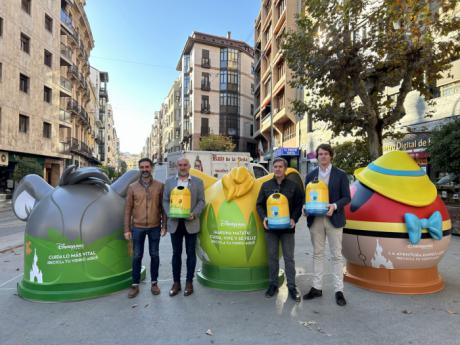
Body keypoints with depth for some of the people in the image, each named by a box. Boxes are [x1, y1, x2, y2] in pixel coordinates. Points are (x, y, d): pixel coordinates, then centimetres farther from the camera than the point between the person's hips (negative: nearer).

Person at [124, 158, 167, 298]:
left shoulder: (159, 186, -1)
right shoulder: (132, 187, 1)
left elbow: (163, 207, 1)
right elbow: (128, 209, 1)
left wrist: (164, 226, -2)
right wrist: (127, 229, -1)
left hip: (155, 227, 0)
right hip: (137, 227, 0)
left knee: (154, 255, 10)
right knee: (137, 256, 9)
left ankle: (154, 283, 24)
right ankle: (135, 285, 23)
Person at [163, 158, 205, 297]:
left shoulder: (198, 182, 4)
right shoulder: (169, 181, 8)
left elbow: (201, 201, 0)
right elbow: (165, 201, 6)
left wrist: (194, 214, -15)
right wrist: (170, 214, -11)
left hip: (191, 223, -1)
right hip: (175, 223, 2)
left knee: (190, 253, 7)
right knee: (176, 253, 10)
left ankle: (189, 282, 18)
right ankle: (176, 282, 20)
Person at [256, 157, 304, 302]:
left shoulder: (293, 186, 1)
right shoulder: (266, 185, 6)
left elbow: (299, 204, 1)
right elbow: (259, 204, 7)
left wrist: (294, 219, -13)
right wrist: (264, 218, -9)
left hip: (287, 227, -1)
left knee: (289, 258, 5)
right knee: (272, 257, 10)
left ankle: (292, 286, 16)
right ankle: (273, 284, 22)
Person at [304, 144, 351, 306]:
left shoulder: (340, 175, 0)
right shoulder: (310, 175, 8)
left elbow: (346, 197, -2)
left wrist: (335, 206, -19)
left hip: (333, 219, -2)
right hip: (315, 219, 3)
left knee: (336, 255, 4)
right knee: (317, 254, 11)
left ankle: (339, 290, 14)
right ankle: (316, 287, 21)